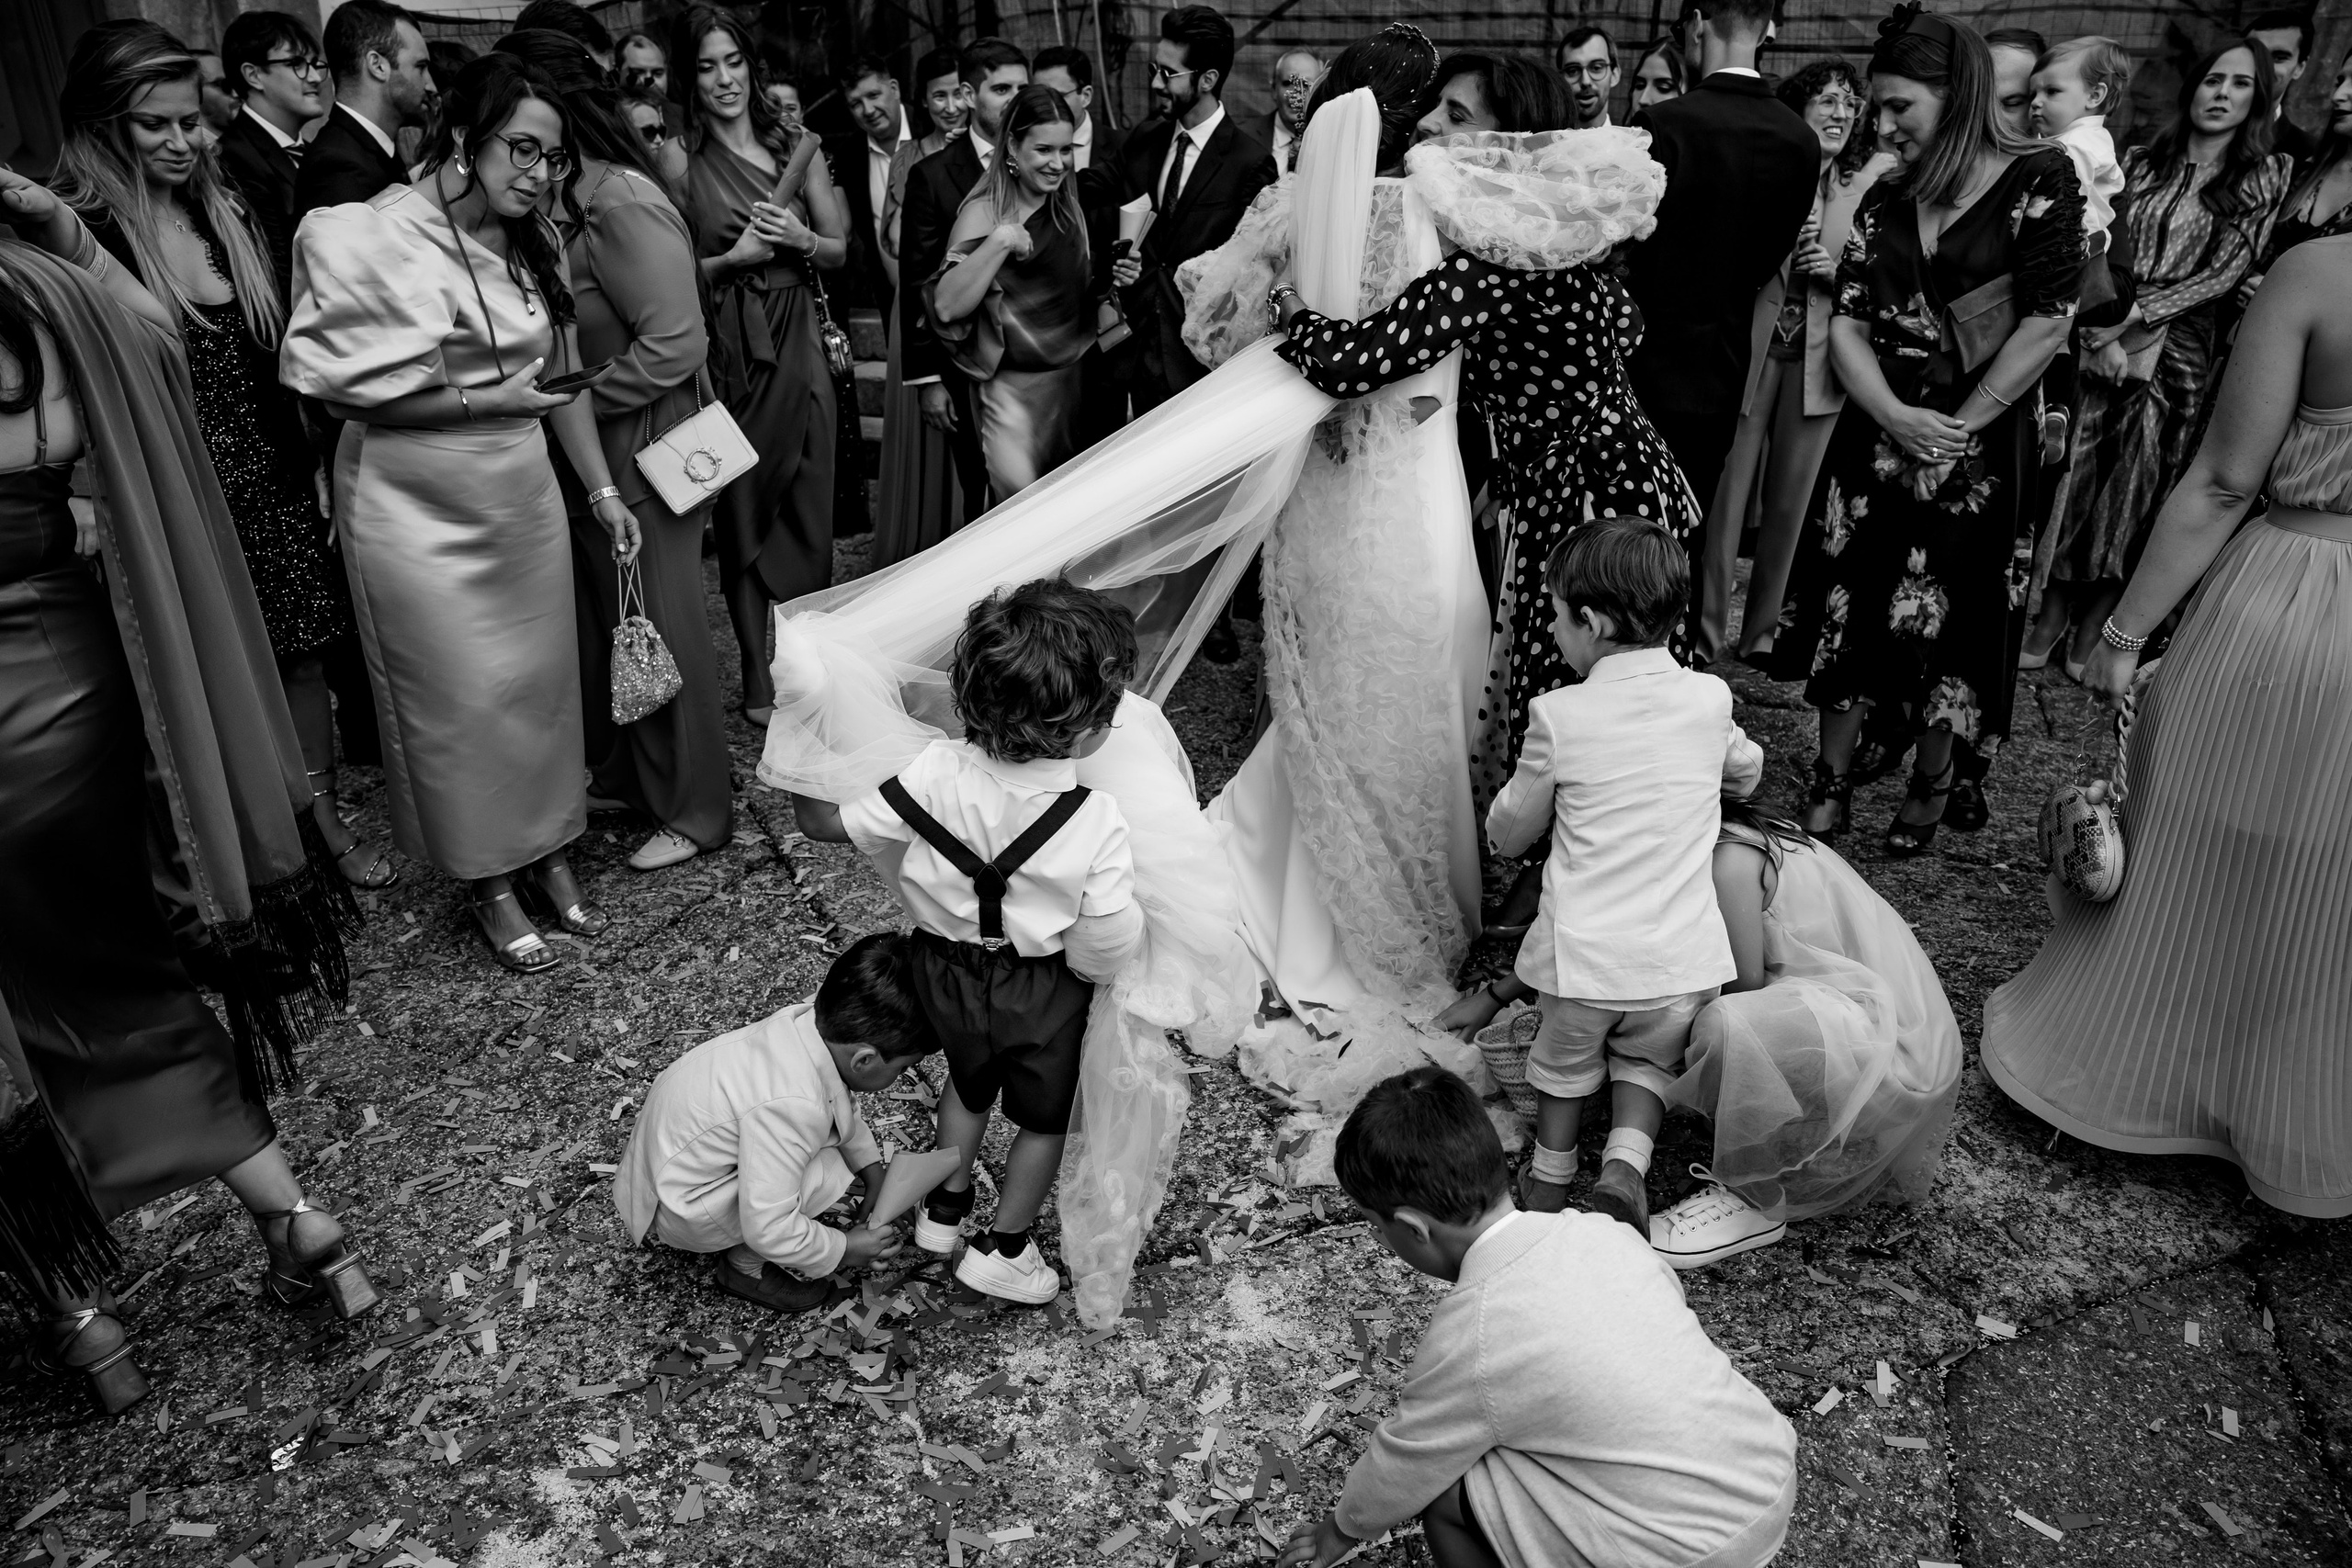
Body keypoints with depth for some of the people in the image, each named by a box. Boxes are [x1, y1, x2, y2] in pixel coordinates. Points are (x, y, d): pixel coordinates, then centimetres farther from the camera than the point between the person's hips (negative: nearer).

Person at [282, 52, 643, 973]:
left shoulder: (534, 244, 6)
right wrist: (481, 399, -16)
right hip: (415, 505, -5)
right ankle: (490, 886, 19)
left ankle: (546, 855, 27)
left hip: (522, 495, 5)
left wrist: (602, 490, 11)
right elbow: (350, 386, -12)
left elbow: (562, 377, 12)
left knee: (541, 681, 9)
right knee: (457, 695, 3)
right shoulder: (370, 239, -13)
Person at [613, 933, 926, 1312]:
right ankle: (745, 1266, 3)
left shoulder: (810, 1021, -14)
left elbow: (841, 1108, 9)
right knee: (826, 1173, -21)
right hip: (679, 1207, -8)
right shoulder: (794, 1106, -37)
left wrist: (871, 1169, 5)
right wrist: (841, 1249, -16)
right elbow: (767, 1230, -31)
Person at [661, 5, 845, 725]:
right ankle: (758, 677, 12)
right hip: (727, 348, -3)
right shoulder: (681, 158, -1)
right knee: (742, 511, 4)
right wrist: (732, 258, -15)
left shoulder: (799, 147, 7)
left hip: (799, 344, 3)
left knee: (808, 508, 5)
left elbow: (840, 248, 11)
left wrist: (800, 238, -8)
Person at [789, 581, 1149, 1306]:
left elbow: (826, 823, -14)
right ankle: (1003, 1248, 41)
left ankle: (944, 1211, 50)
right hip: (1041, 994, -3)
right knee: (1045, 1114, 25)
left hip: (946, 970, 3)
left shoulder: (937, 771, -25)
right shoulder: (1097, 823, -32)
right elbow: (1104, 948, -25)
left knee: (968, 1079, 33)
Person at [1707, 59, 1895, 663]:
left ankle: (1762, 633, 21)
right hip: (1749, 347, -3)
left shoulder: (1867, 184, 6)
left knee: (1788, 504, 9)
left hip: (1820, 359, 3)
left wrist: (1837, 271, -9)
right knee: (1725, 493, -5)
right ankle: (1705, 628, 6)